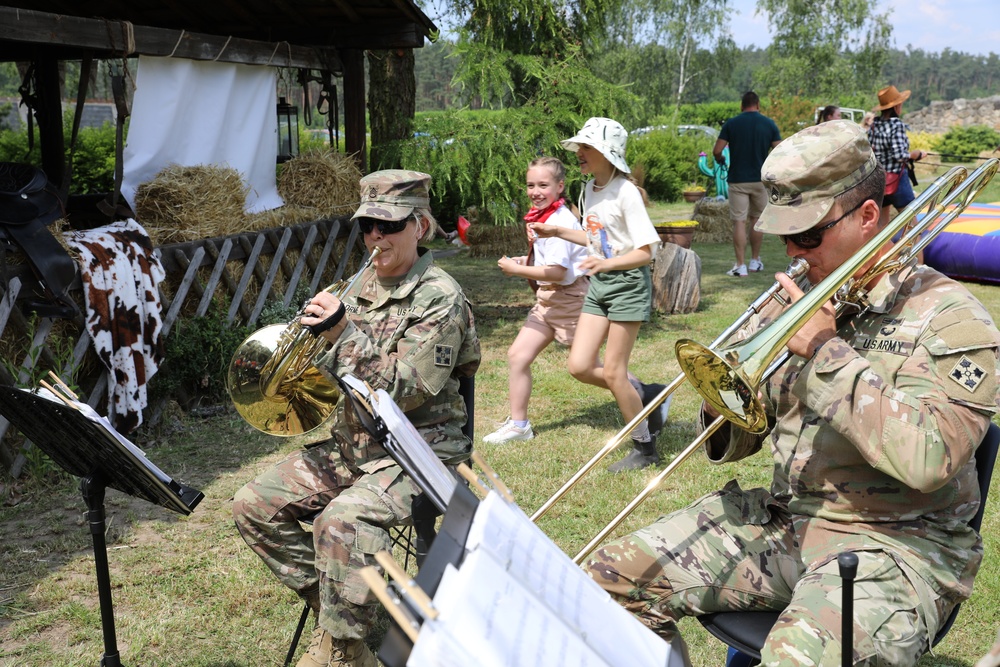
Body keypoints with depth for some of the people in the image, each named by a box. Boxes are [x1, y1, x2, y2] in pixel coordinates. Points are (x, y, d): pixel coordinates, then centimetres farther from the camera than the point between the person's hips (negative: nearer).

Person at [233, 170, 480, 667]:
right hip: (353, 444, 8)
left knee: (343, 519, -33)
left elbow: (405, 392, -20)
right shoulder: (362, 287, 9)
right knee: (254, 505, -3)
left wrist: (346, 332, -27)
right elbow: (334, 376, 15)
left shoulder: (440, 298, -12)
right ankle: (332, 610, 9)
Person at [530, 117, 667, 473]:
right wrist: (556, 232, 12)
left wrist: (606, 263, -34)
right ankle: (645, 395, 24)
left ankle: (645, 448, 16)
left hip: (627, 283, -8)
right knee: (579, 366, 2)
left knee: (612, 372, -3)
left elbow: (645, 252, -20)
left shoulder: (625, 192, -18)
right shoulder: (589, 189, 7)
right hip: (599, 284, 8)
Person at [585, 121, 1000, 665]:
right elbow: (729, 446, 12)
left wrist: (827, 351, -21)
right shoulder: (796, 300, 8)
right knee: (617, 577, -6)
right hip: (782, 517, 6)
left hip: (893, 541, -6)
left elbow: (927, 458, -27)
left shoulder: (949, 318, -9)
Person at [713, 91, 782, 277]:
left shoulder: (731, 124, -4)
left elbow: (717, 151, -8)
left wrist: (720, 160, 13)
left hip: (737, 180, -2)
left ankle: (740, 266, -6)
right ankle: (755, 261, 23)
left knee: (739, 222, -2)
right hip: (761, 179, 2)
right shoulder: (769, 124, 1)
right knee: (757, 220, 16)